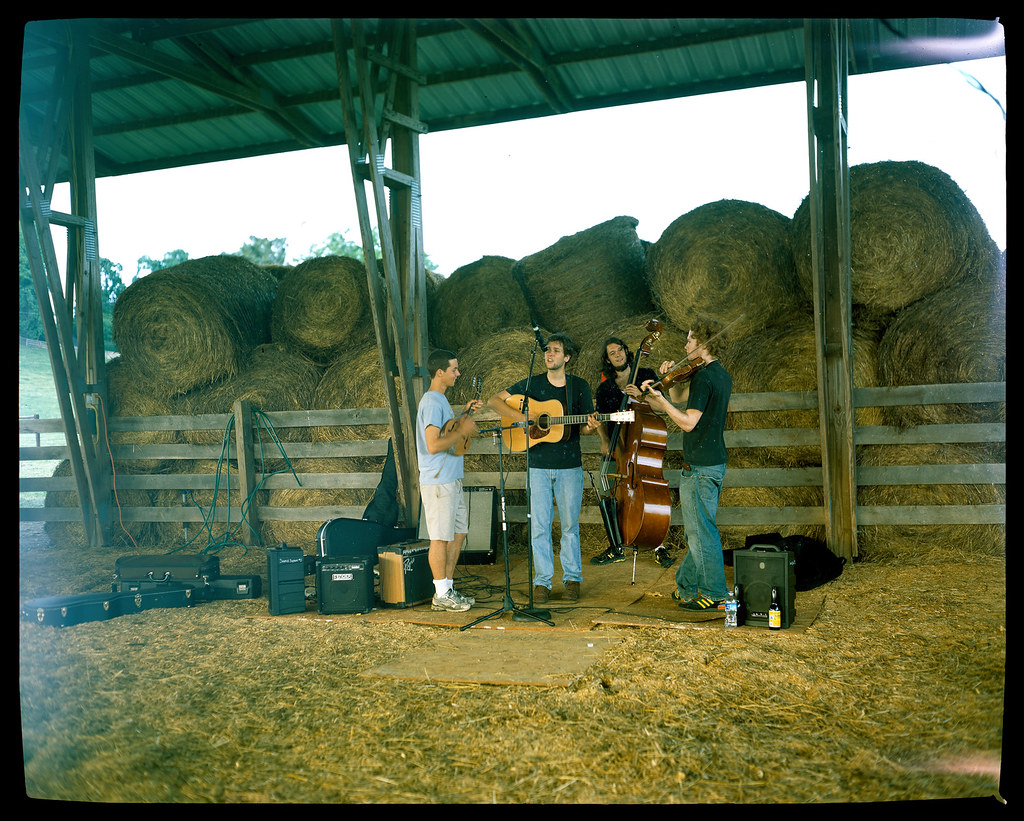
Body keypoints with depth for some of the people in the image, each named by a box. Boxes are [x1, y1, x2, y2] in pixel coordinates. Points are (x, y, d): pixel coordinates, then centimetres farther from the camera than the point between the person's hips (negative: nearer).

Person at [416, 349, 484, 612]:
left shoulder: (441, 400, 15)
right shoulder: (432, 402, -17)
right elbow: (434, 445, -24)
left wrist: (466, 414, 15)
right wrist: (463, 430, -16)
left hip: (452, 479, 10)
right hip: (438, 481, -10)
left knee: (458, 533, 14)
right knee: (441, 538, -2)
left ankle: (448, 589, 23)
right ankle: (441, 596, 7)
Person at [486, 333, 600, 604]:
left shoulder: (579, 386, 4)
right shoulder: (531, 384, 3)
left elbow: (585, 426, 8)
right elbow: (494, 401, 1)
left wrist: (590, 427, -16)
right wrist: (520, 416, -14)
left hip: (570, 465, 0)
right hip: (538, 465, 0)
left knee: (570, 525, 6)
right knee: (539, 525, 2)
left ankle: (572, 578, 19)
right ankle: (543, 580, 13)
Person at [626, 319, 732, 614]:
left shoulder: (703, 377, -18)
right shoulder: (722, 375, 13)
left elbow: (688, 422, -21)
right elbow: (679, 399, 17)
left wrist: (659, 398, -19)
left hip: (700, 467, -10)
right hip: (715, 463, 10)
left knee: (701, 532, -1)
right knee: (699, 530, 17)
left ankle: (715, 597, 7)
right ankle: (686, 587, 29)